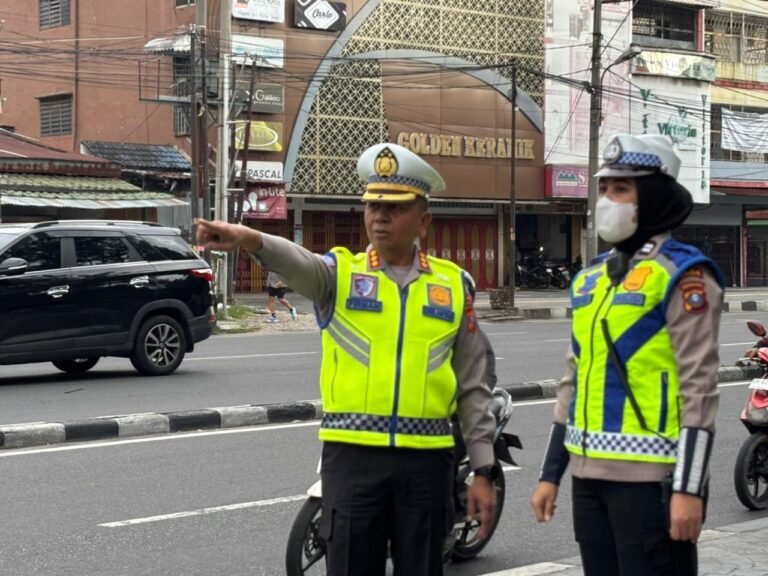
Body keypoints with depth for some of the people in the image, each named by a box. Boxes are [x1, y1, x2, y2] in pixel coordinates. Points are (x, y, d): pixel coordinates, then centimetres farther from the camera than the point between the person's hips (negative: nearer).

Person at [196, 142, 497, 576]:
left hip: (427, 459, 1)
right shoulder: (341, 272, 3)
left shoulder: (453, 284, 8)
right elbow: (299, 263, -21)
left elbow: (473, 386, 10)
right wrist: (250, 239, -44)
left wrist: (484, 470, 6)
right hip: (353, 457, -1)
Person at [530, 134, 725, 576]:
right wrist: (551, 472, 17)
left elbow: (699, 387, -13)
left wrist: (689, 487, -18)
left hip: (651, 477, -7)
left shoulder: (681, 274, -8)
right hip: (589, 474, 8)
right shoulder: (591, 278, 15)